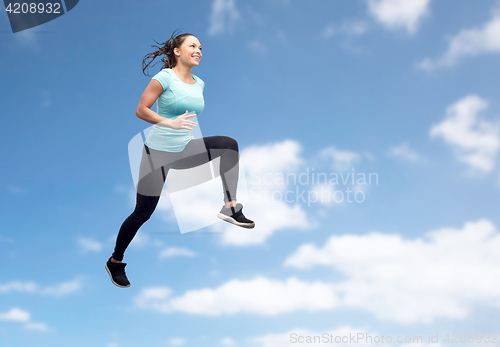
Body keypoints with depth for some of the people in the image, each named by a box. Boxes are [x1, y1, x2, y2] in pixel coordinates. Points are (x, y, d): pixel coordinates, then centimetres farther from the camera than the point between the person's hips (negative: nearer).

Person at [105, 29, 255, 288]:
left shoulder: (199, 84, 9)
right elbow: (141, 110, -15)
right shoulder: (165, 77, -11)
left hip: (185, 150, 6)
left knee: (229, 144, -15)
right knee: (143, 213, 0)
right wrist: (170, 123, -27)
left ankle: (230, 208, -15)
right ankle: (115, 262, 22)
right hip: (158, 151, -5)